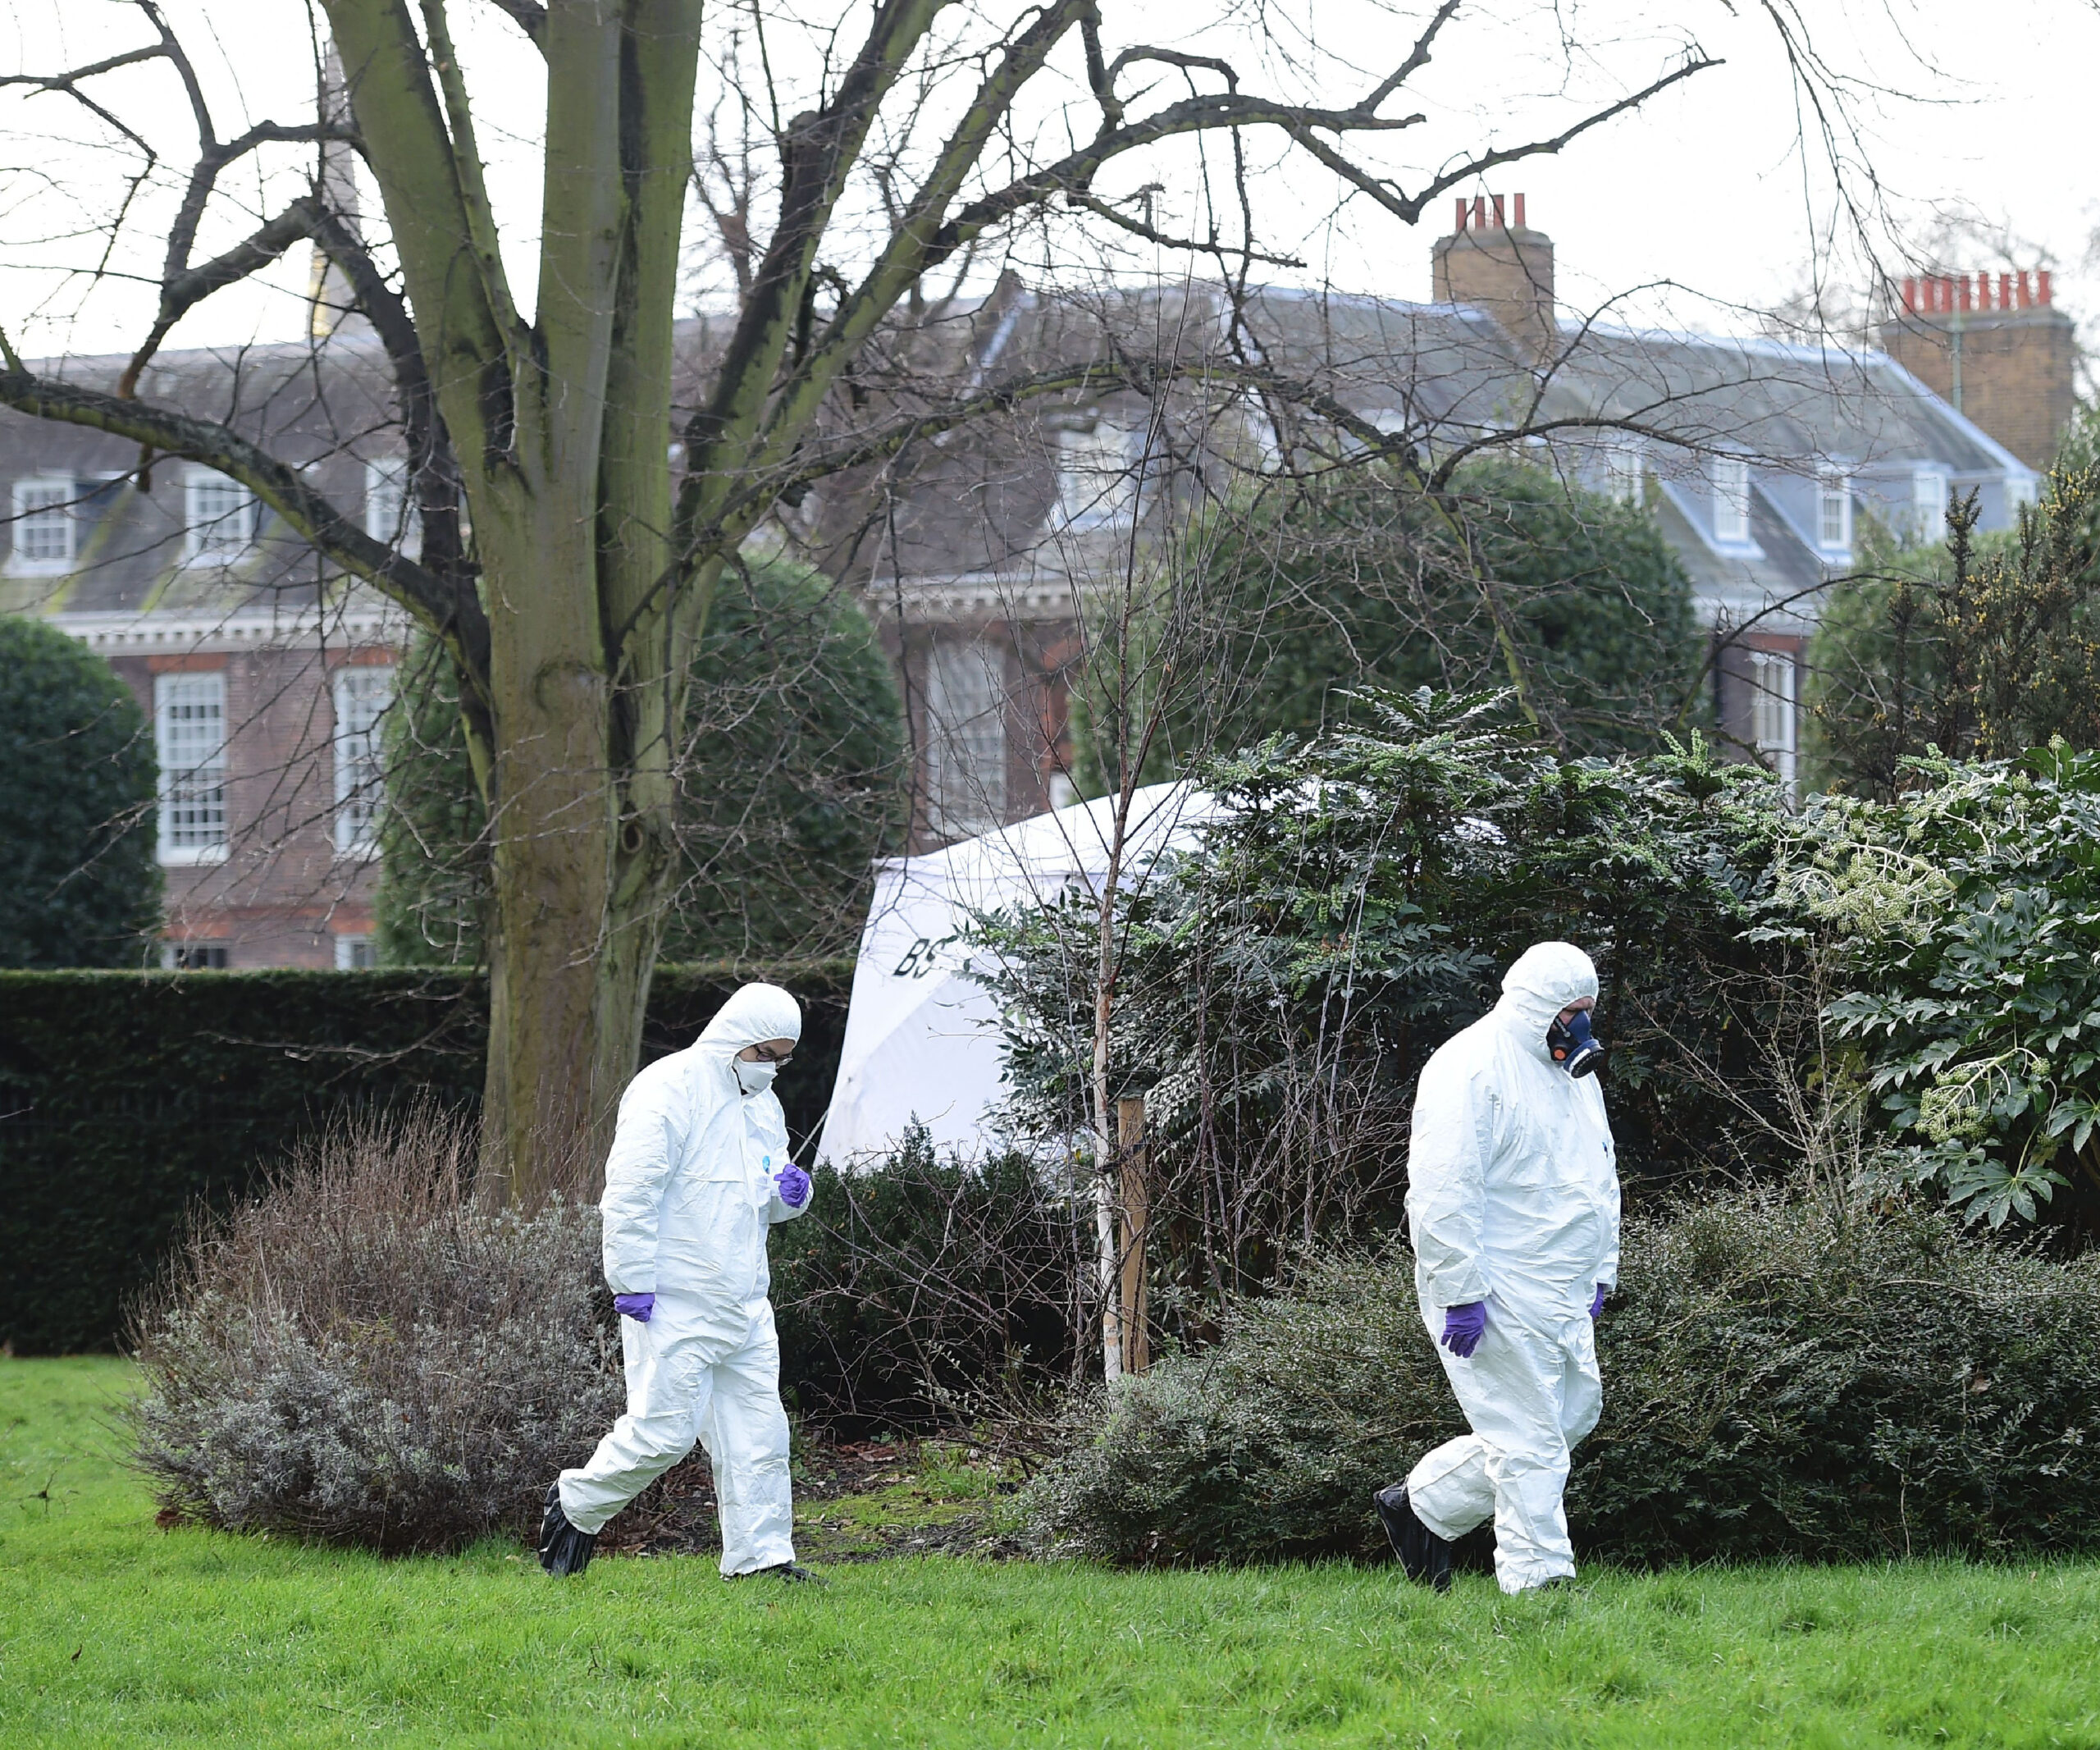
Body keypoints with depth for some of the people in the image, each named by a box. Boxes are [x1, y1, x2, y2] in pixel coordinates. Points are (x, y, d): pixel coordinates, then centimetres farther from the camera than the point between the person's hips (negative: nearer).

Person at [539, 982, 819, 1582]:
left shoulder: (762, 1104, 16)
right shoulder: (671, 1089, -12)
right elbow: (630, 1193, -16)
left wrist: (790, 1194, 4)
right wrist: (633, 1283, -19)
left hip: (743, 1304, 8)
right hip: (673, 1304, -8)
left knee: (758, 1431, 5)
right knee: (664, 1429, -9)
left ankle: (760, 1555, 11)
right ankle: (577, 1504, 12)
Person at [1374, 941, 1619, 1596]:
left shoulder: (1572, 1071, 16)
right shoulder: (1471, 1069, -15)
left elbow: (1600, 1178, 27)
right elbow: (1443, 1191, -20)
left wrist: (1600, 1273, 21)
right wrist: (1460, 1293, -23)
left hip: (1560, 1295, 9)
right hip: (1495, 1296, -9)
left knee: (1574, 1413, 12)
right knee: (1529, 1436, -8)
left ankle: (1421, 1505, 24)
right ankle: (1538, 1580, -2)